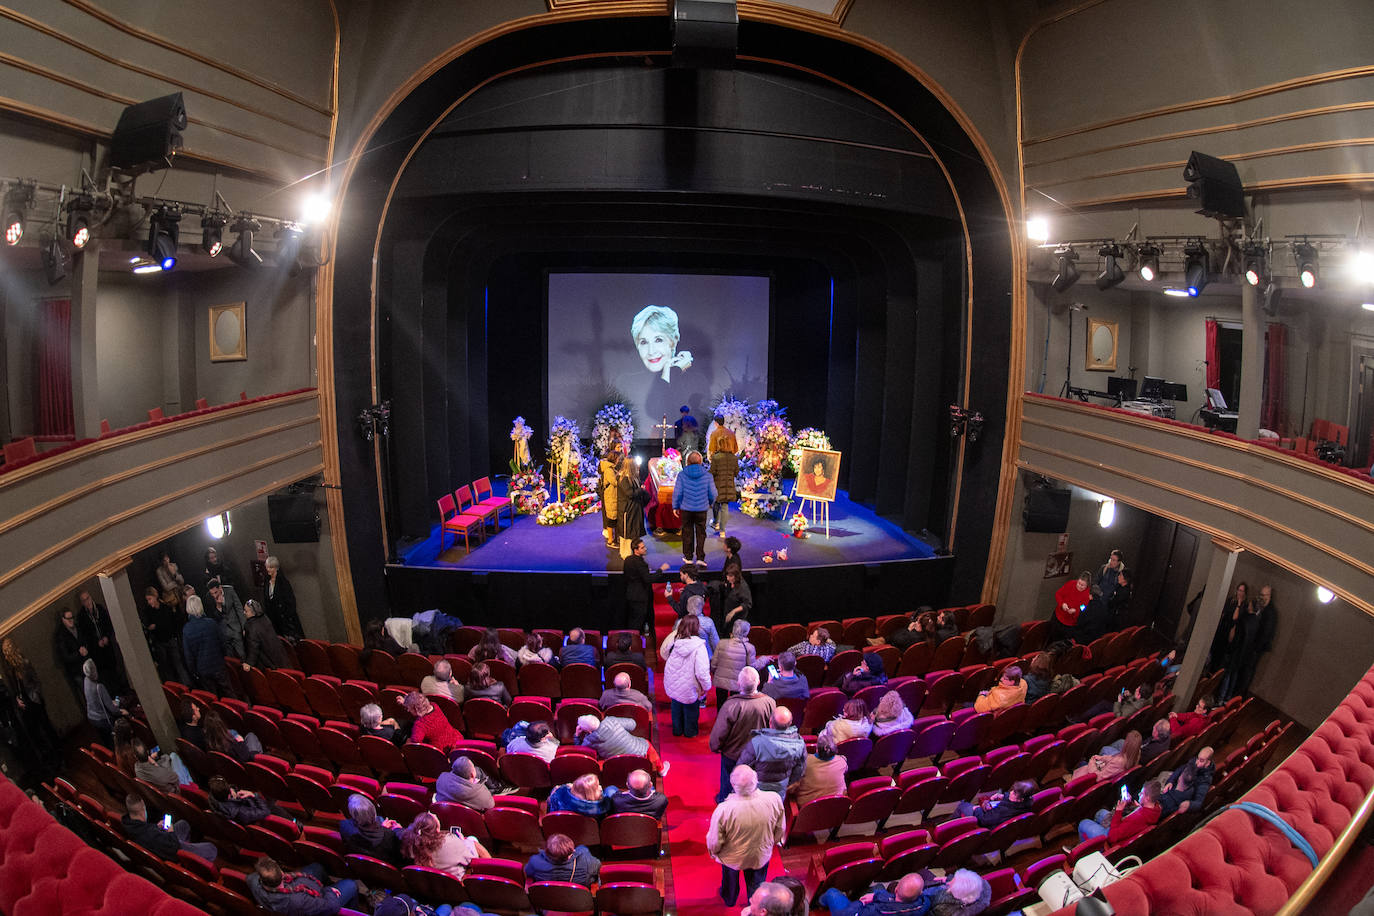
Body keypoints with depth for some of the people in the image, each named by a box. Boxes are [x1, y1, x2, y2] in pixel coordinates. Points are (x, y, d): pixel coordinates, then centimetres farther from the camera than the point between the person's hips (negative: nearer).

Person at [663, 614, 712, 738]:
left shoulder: (674, 641, -15)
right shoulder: (698, 646, -28)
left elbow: (664, 652, 7)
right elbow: (702, 672, -28)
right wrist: (706, 686, -11)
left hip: (673, 685, 4)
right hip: (689, 688, -4)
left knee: (676, 708, 26)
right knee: (690, 709, 22)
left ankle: (677, 730, 44)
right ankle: (690, 732, 40)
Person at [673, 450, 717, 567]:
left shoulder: (682, 475, -8)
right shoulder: (707, 475, -6)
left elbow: (677, 492, -5)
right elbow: (713, 494, 0)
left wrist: (675, 506, 9)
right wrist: (711, 503, 21)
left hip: (686, 509, 0)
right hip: (701, 509, 0)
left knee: (687, 532, 13)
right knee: (701, 533, 8)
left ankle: (688, 557, 21)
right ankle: (700, 558, 2)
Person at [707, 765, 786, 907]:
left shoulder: (724, 809, -39)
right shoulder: (774, 800, -32)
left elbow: (714, 842, -22)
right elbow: (780, 830, -11)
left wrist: (713, 852, 2)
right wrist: (773, 842, 12)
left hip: (732, 858, -1)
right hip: (761, 856, 1)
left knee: (730, 880, 33)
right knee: (756, 884, 31)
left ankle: (729, 899, 62)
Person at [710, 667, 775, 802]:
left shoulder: (730, 706, -35)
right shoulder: (769, 702, -26)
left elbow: (719, 733, -22)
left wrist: (714, 747, 0)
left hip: (732, 755, -2)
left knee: (728, 782, 27)